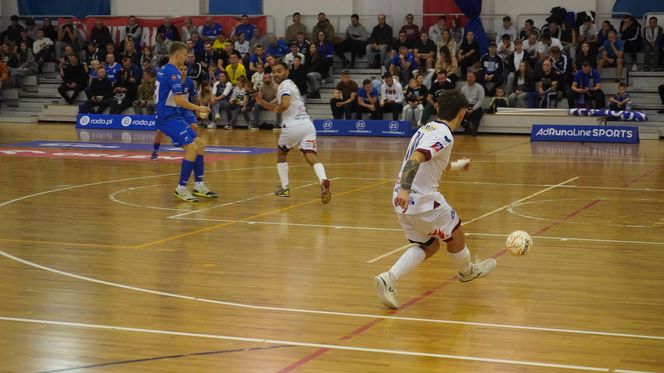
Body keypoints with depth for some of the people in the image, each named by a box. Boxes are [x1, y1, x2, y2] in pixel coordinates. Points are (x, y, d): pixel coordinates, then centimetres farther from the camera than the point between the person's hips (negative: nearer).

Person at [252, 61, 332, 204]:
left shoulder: (285, 85, -4)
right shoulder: (289, 84, 25)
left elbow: (285, 105, -24)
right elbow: (277, 108, 31)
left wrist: (278, 108, -3)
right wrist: (261, 102, 20)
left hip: (292, 125, -7)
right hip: (307, 124, 7)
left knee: (281, 153, 18)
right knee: (311, 157, -8)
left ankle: (285, 188, 22)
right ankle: (323, 180, -36)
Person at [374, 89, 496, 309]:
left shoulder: (427, 128, 14)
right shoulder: (444, 136, -15)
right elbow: (415, 159, -29)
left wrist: (455, 166, 45)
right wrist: (405, 190, -39)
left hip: (405, 200, 9)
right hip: (423, 200, -9)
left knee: (428, 246, 18)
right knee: (455, 237, 16)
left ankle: (389, 279, -1)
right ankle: (467, 271, 43)